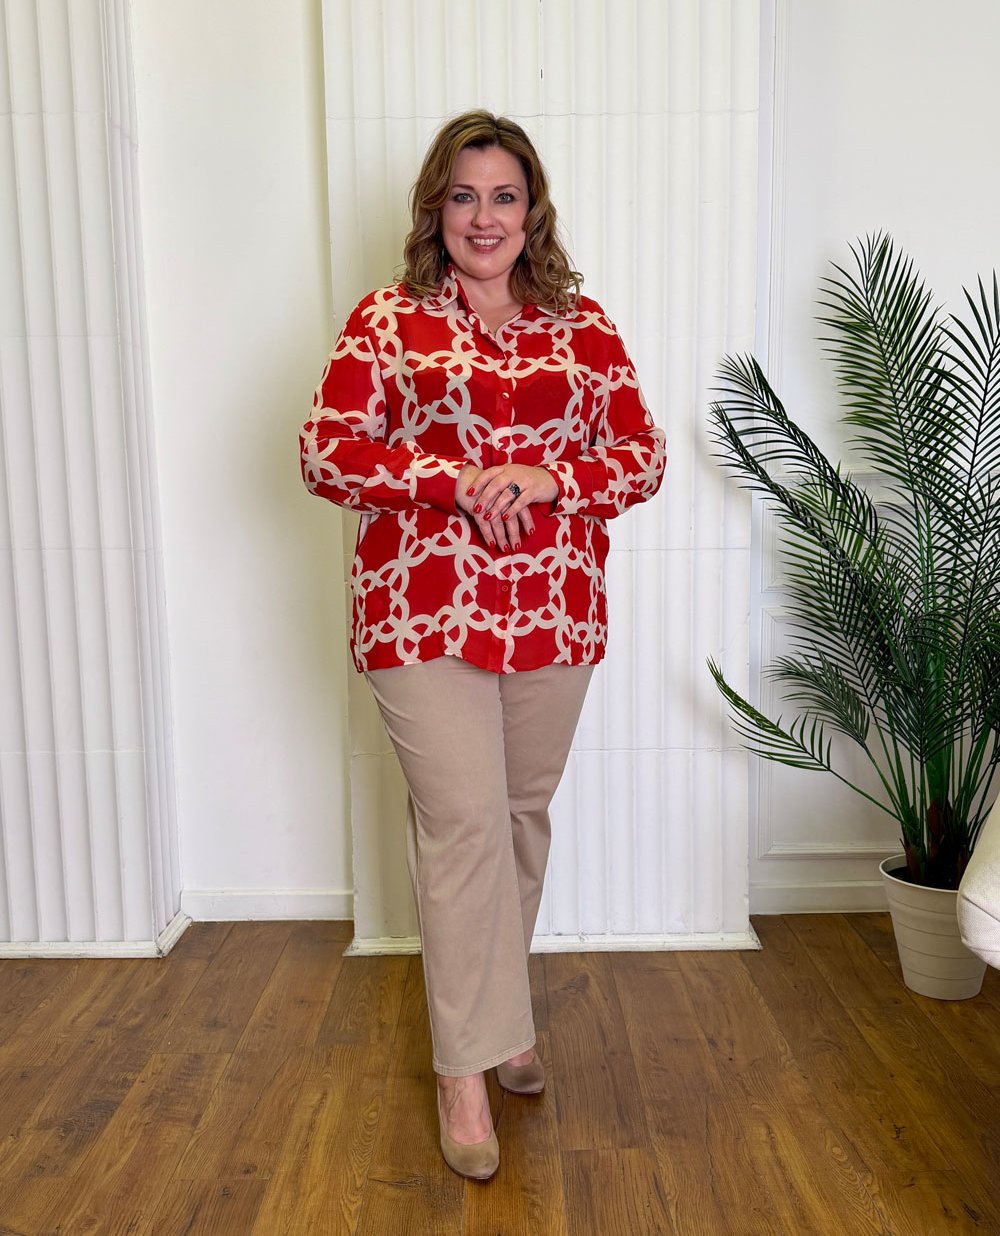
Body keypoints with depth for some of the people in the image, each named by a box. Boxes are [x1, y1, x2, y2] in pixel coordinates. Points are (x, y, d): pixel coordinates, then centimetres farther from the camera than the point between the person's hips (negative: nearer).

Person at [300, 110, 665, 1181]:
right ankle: (465, 1067, 12)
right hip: (422, 613, -3)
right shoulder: (386, 320, 3)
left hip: (553, 614, 4)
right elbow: (326, 454, -4)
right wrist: (456, 479, -16)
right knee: (464, 824, -6)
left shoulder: (581, 328, 9)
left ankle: (499, 1006, 37)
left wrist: (541, 478, -13)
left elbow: (642, 453, 5)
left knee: (524, 815, 14)